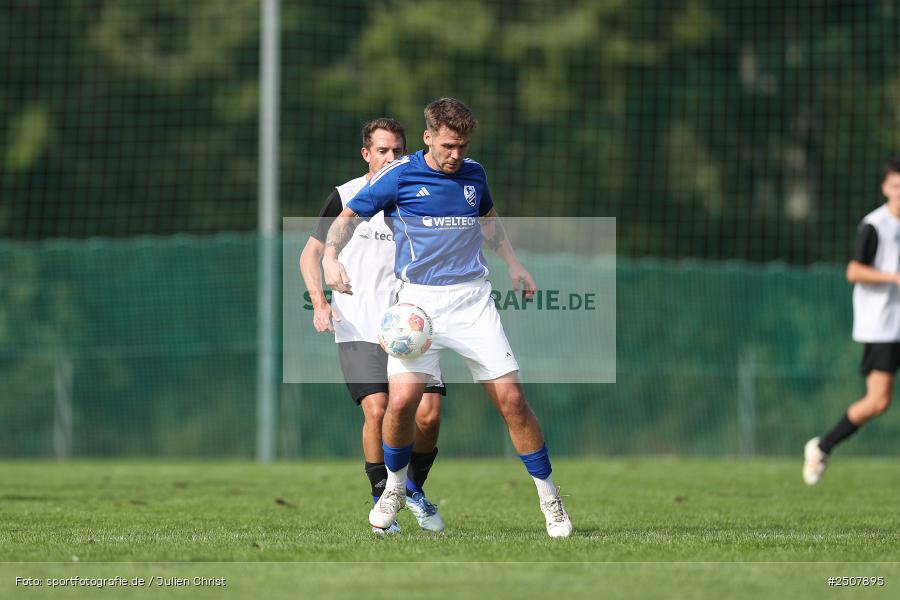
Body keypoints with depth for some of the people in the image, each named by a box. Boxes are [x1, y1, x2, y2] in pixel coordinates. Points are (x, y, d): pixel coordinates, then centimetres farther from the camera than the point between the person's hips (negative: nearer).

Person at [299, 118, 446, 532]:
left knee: (428, 414, -9)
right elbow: (311, 252, 6)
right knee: (377, 411, -17)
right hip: (358, 328, -2)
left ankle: (414, 488, 17)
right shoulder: (345, 197, 1)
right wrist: (319, 302, -8)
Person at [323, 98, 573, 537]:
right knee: (402, 399, -18)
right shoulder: (399, 175, -3)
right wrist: (331, 257, -14)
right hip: (419, 299, -3)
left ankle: (549, 498, 7)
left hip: (472, 298, 3)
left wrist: (513, 265, 26)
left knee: (511, 398, -6)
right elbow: (348, 216, 3)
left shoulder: (474, 174, 10)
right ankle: (394, 488, 9)